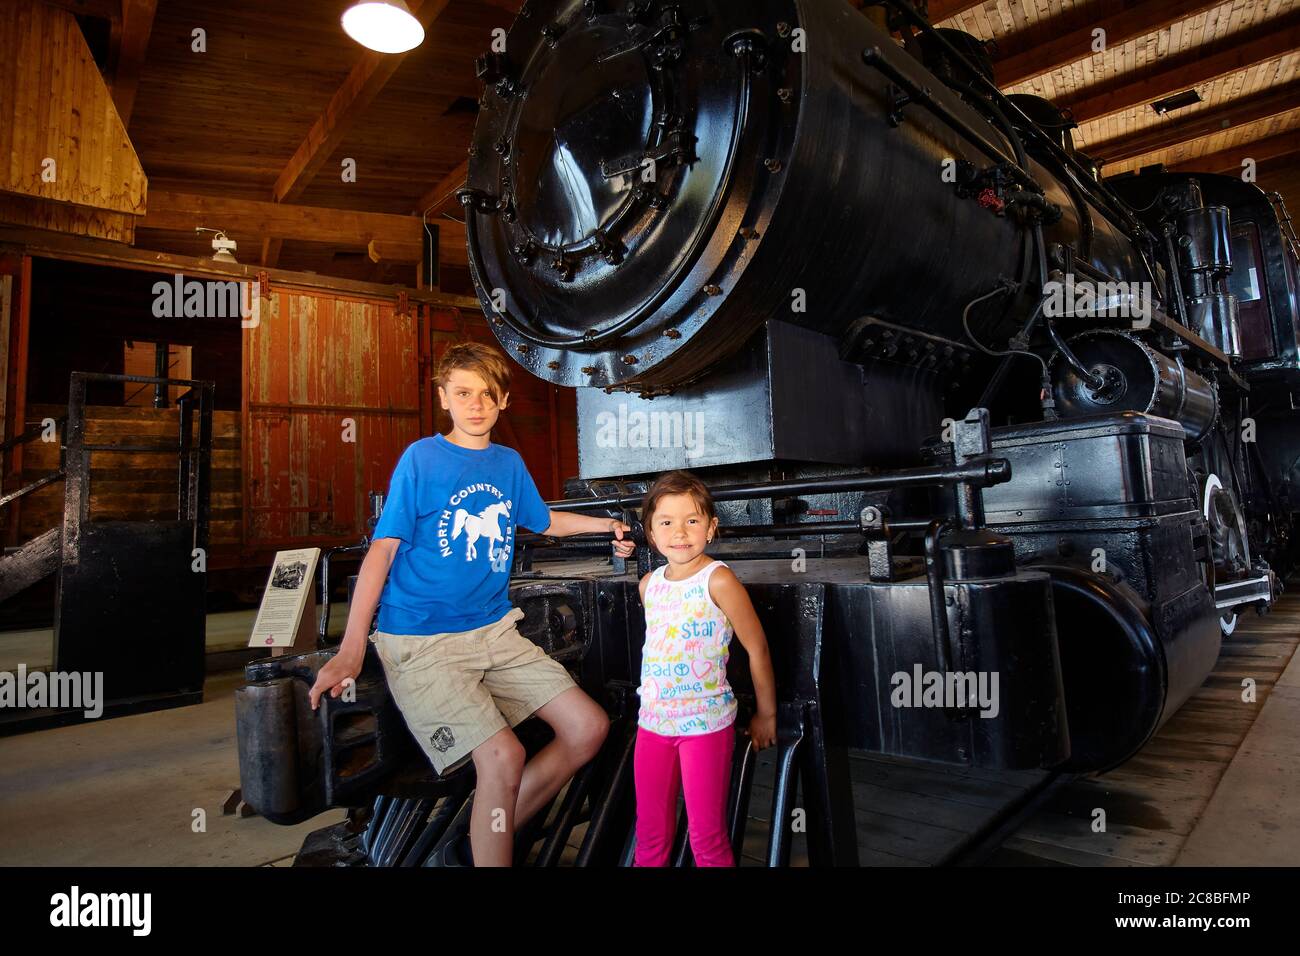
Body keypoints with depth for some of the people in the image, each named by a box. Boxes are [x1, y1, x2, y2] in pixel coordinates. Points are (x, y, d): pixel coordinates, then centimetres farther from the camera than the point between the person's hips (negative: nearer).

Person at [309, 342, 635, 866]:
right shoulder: (421, 458, -4)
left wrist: (605, 524, 20)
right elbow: (381, 549, -9)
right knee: (504, 756, -24)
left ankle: (486, 836, 16)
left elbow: (545, 521, 29)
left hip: (494, 630, 6)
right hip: (420, 643, -6)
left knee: (589, 728, 0)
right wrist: (351, 649, -16)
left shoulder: (510, 463, 11)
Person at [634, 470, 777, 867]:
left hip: (706, 724, -5)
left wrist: (766, 715, -2)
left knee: (707, 835, 5)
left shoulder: (718, 580, -15)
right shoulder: (649, 584, 3)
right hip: (652, 721, 5)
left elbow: (757, 647, -9)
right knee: (649, 833, 16)